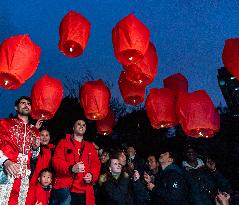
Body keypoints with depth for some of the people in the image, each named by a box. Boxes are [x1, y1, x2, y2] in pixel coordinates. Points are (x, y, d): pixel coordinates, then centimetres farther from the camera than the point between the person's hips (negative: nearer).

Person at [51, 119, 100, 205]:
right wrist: (71, 168, -19)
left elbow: (96, 164, 14)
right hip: (65, 187, -3)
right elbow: (56, 161, -2)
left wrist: (92, 175, -8)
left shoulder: (90, 146, 21)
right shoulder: (64, 143, 11)